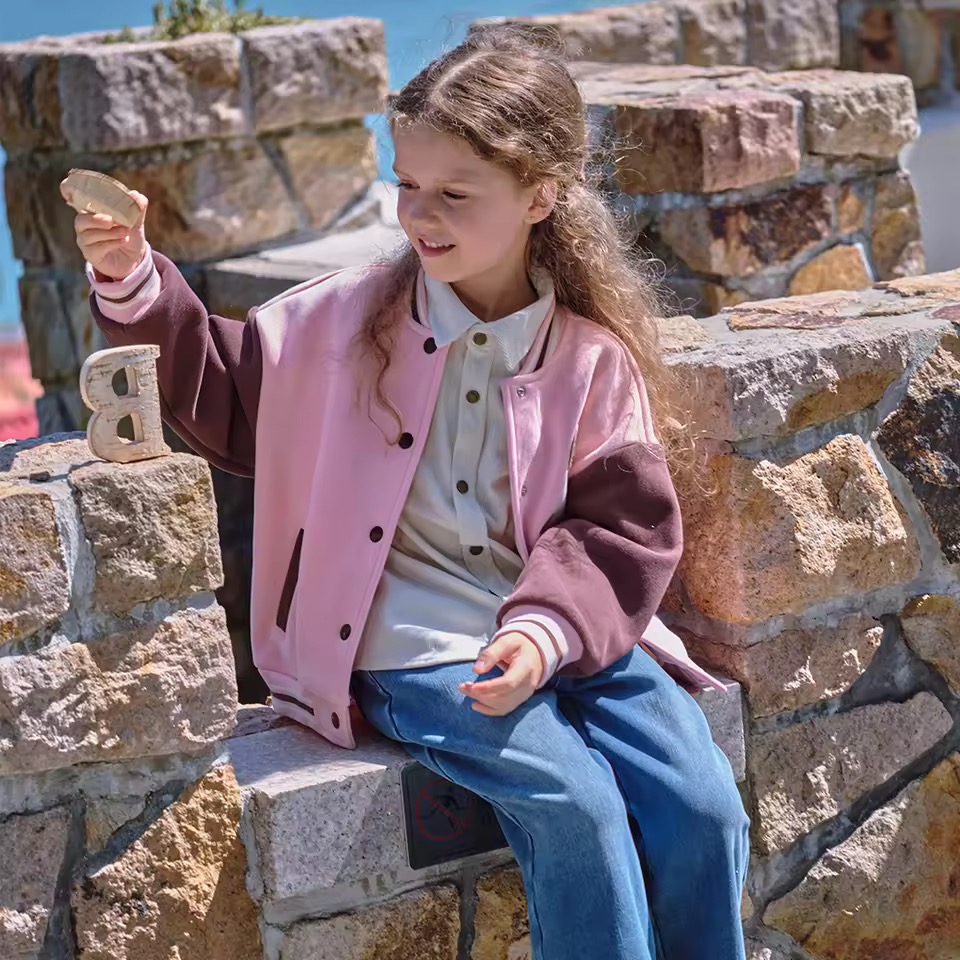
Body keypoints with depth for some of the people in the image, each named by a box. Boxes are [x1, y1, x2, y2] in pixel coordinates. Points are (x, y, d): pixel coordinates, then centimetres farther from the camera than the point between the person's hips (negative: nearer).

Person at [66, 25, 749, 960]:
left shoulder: (594, 354, 1)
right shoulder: (349, 319, 2)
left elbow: (621, 526, -1)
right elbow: (221, 390, 10)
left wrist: (548, 629, -18)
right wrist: (132, 283, -4)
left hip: (566, 630, 2)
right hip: (415, 649, -2)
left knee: (703, 805, -16)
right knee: (577, 804, -25)